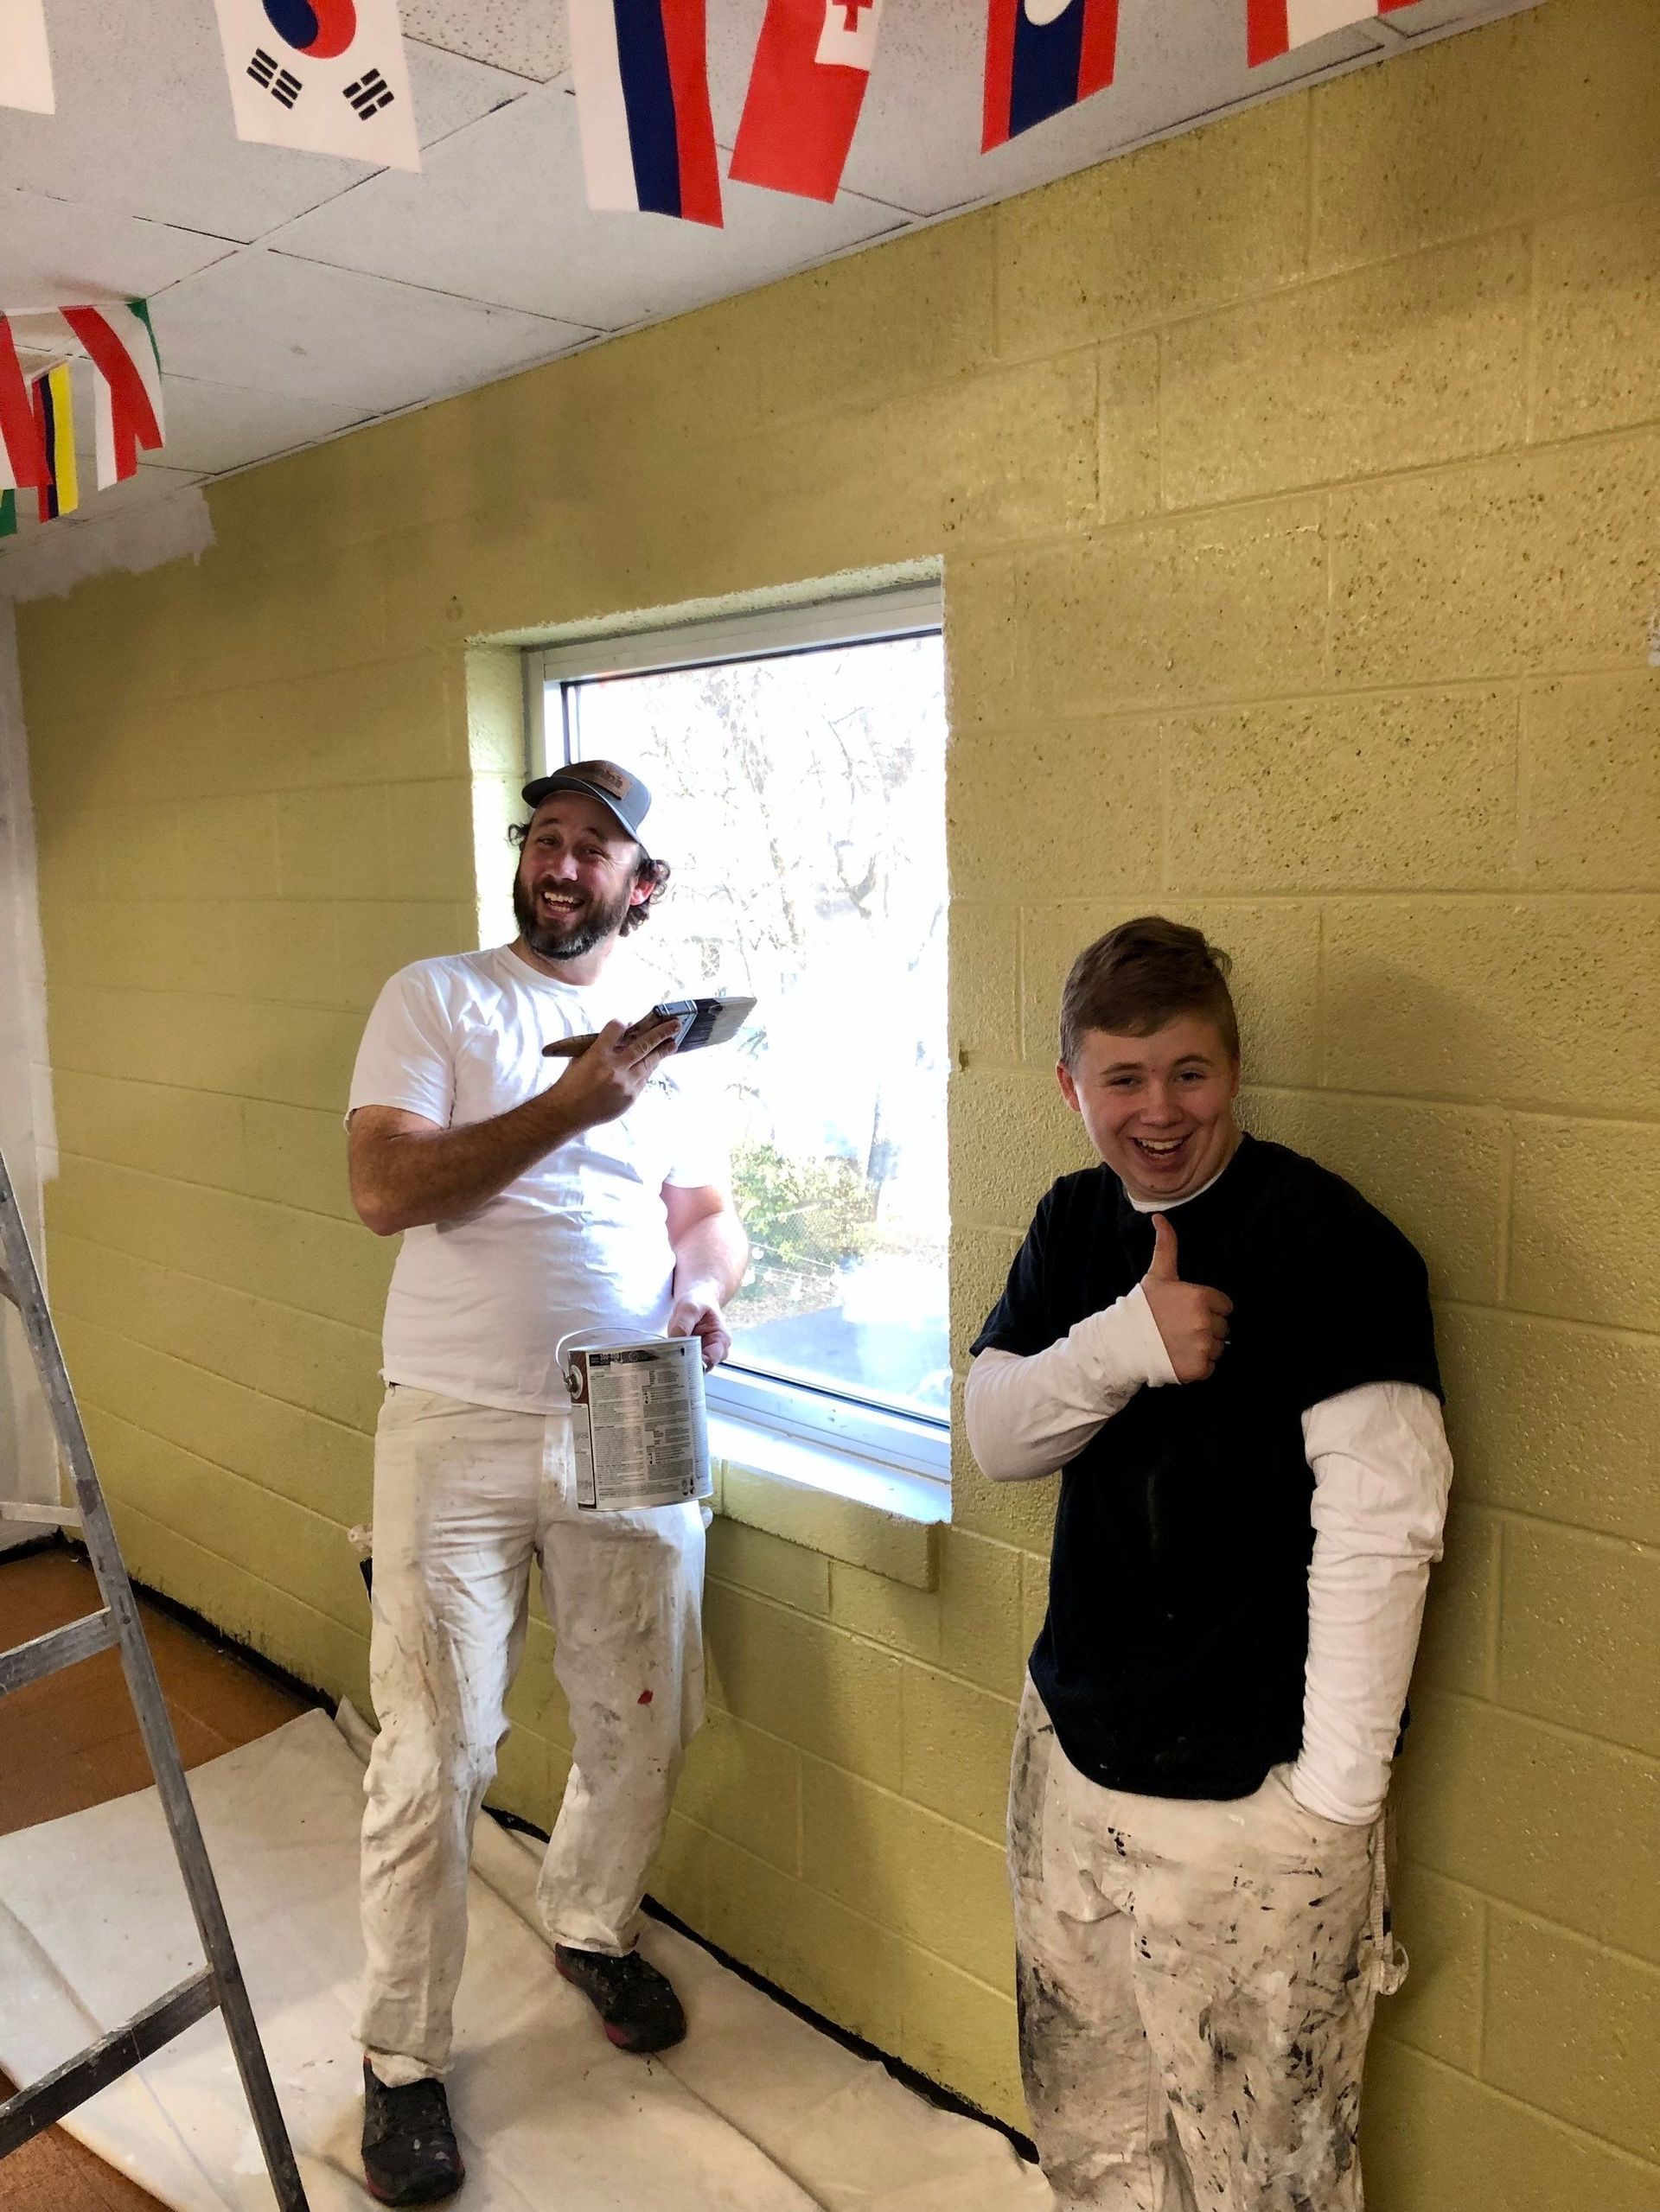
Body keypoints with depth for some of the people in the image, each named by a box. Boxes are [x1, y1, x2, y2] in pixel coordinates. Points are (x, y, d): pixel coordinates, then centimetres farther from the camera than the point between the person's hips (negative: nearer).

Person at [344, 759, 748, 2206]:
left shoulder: (673, 1029, 11)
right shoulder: (436, 999, -1)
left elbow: (711, 1209, 14)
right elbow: (386, 1188, -14)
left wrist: (705, 1282, -9)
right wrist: (572, 1104, -22)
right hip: (456, 1433, -3)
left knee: (645, 1726, 14)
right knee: (434, 1757, 2)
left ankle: (591, 1925, 44)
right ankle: (403, 2058, 23)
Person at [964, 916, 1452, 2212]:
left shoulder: (1331, 1244, -17)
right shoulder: (1076, 1225, 5)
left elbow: (1381, 1529, -19)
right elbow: (996, 1436, -1)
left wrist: (1334, 1800, -17)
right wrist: (1124, 1343, -20)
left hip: (1253, 1793, -6)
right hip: (1073, 1752, 6)